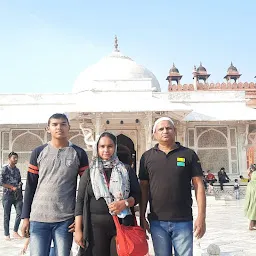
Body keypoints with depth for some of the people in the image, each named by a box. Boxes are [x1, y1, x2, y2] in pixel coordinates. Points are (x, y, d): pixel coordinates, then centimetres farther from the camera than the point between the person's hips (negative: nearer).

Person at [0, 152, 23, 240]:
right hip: (7, 195, -4)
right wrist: (12, 187, -14)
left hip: (17, 195, 5)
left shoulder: (17, 170, 13)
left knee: (20, 213, -3)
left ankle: (15, 232, 12)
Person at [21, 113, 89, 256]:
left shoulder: (79, 154, 3)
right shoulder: (38, 153, 6)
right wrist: (25, 217, 4)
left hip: (66, 219, -1)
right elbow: (30, 186, 8)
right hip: (38, 218, 1)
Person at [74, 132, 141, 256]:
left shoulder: (126, 170, 7)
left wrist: (125, 203, -16)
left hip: (123, 224, 0)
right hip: (96, 226, 1)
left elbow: (137, 195, 5)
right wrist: (78, 229, -2)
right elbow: (80, 201, 5)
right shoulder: (89, 172, 7)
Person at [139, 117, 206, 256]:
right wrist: (142, 217, 4)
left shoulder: (189, 154, 1)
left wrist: (201, 217, -7)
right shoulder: (147, 157, 5)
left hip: (183, 221, -1)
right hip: (157, 222, 1)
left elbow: (199, 186, 0)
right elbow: (144, 188, 7)